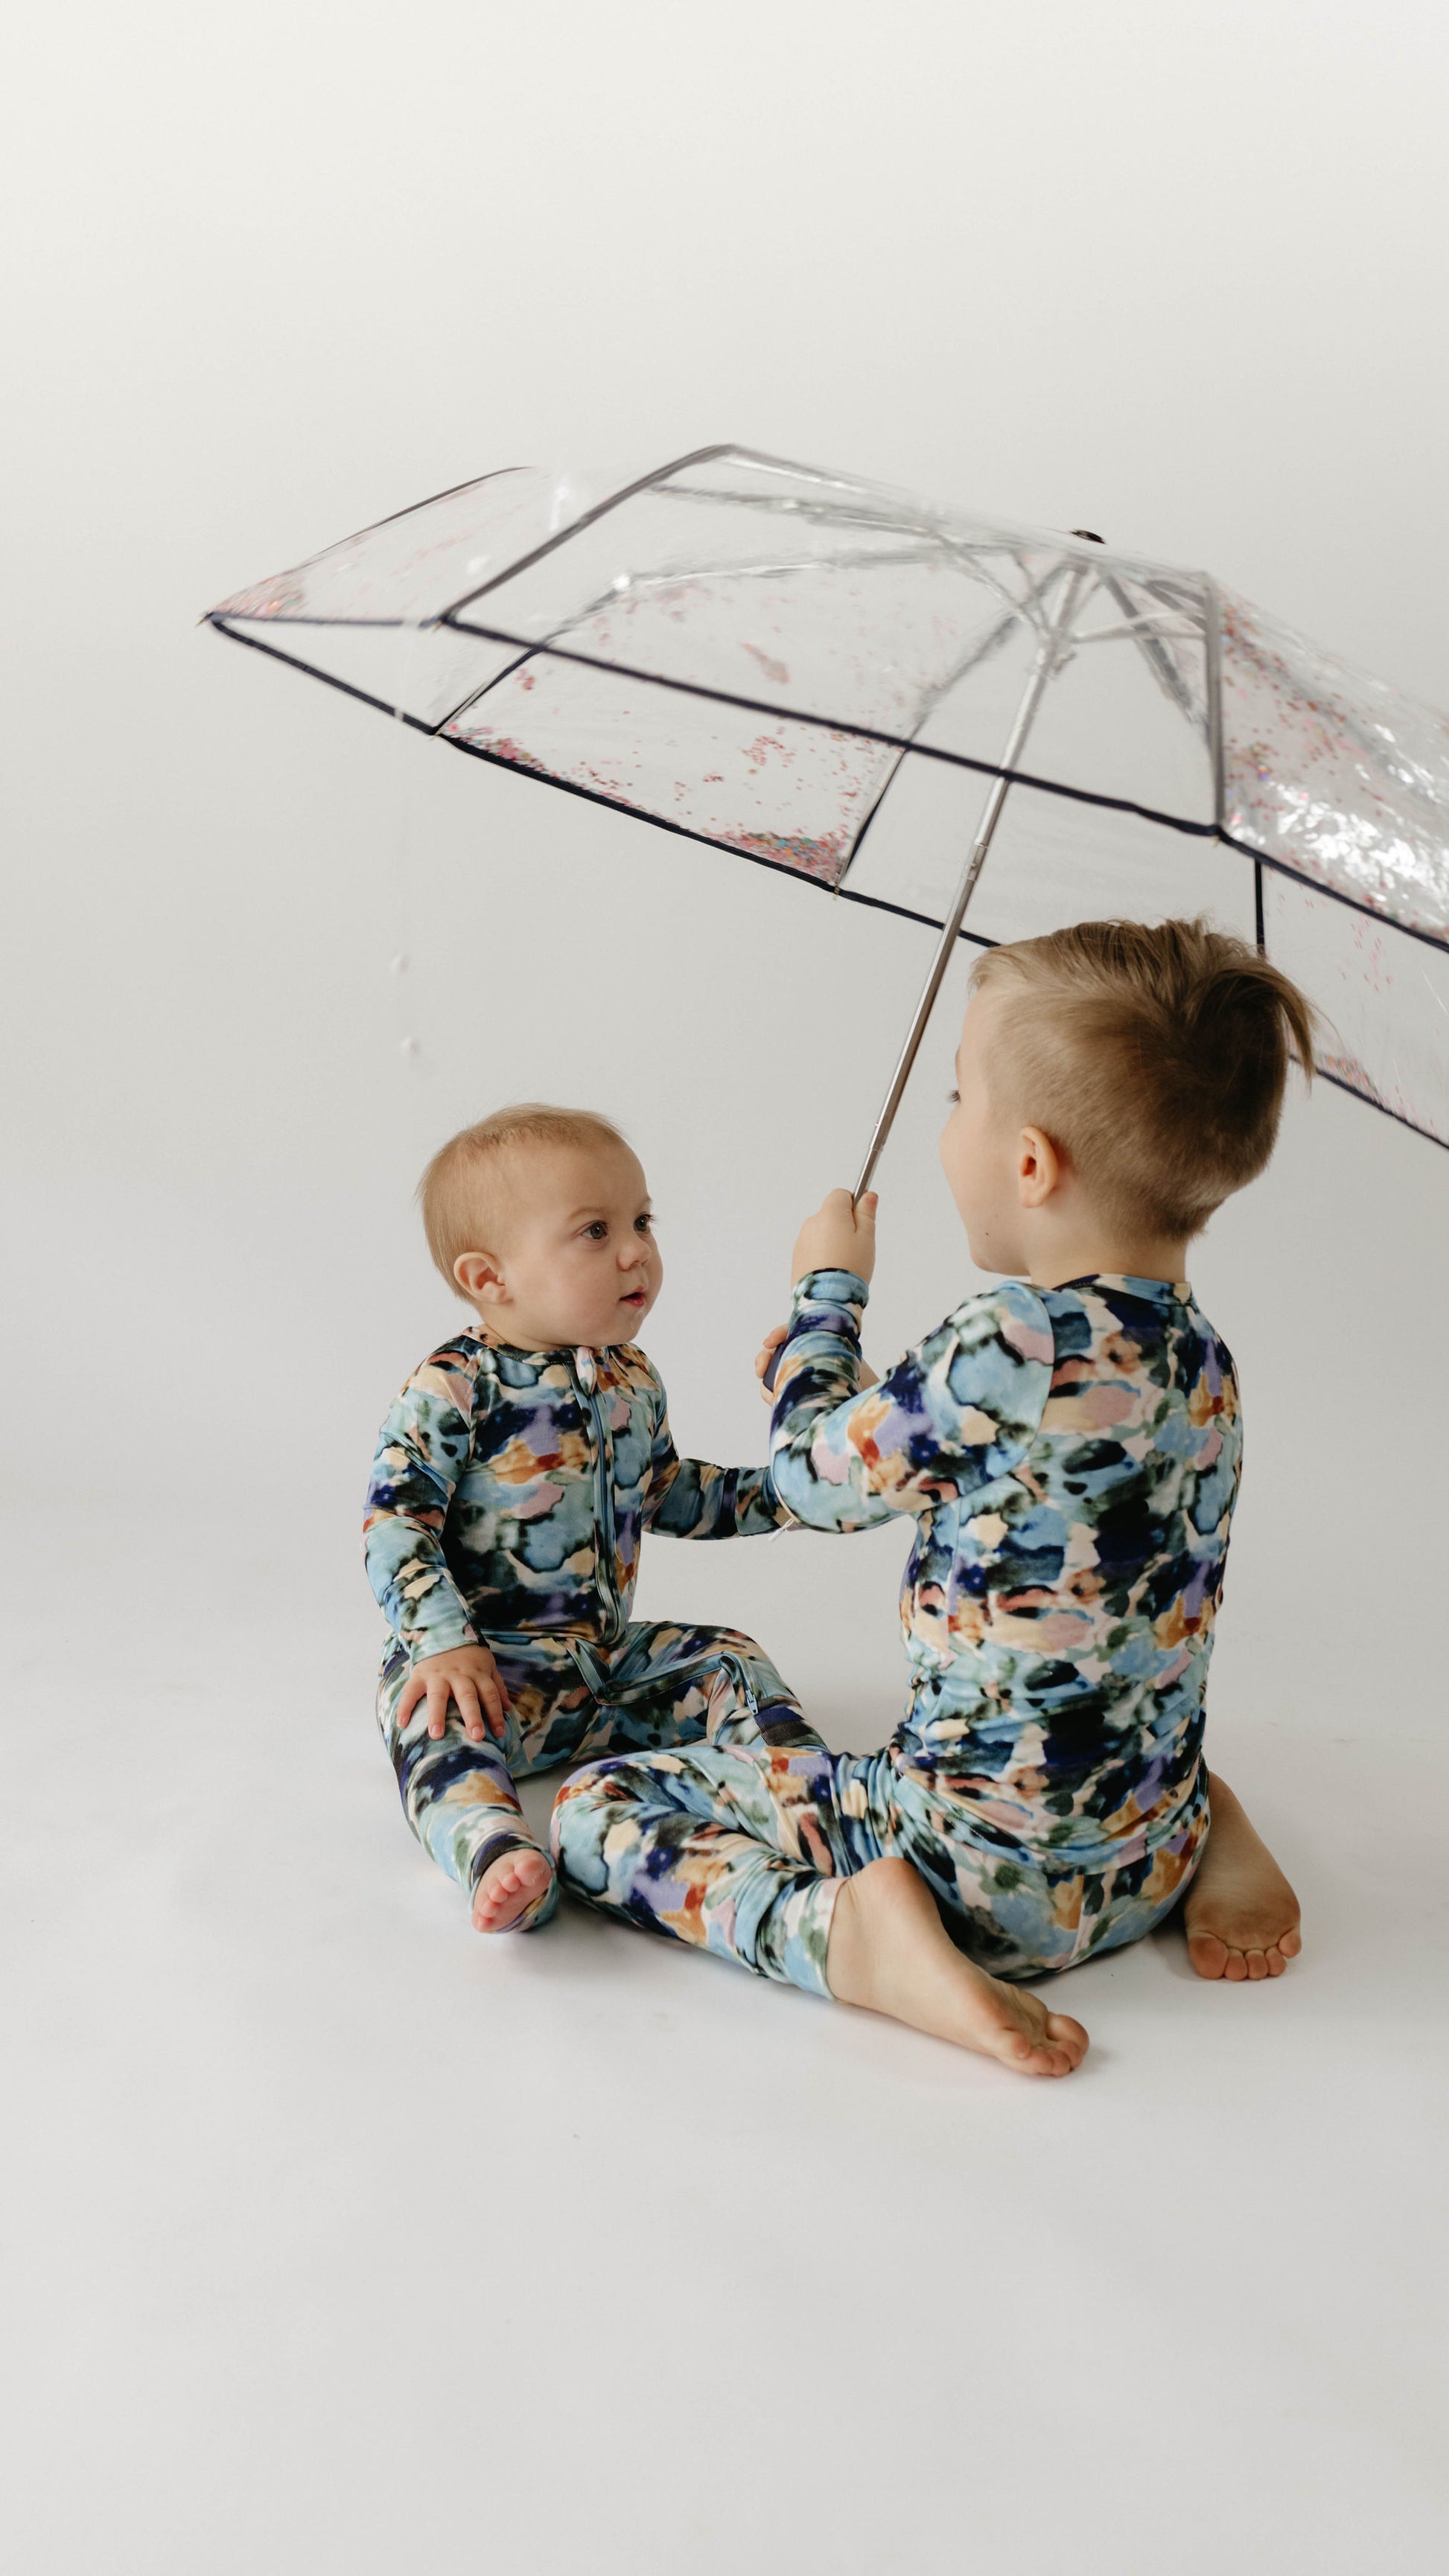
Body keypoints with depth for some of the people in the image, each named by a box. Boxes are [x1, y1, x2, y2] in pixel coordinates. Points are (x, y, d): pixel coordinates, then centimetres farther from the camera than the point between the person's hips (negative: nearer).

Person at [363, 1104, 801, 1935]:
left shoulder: (633, 1378, 8)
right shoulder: (452, 1391, -16)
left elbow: (665, 1492, 24)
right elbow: (395, 1523, -18)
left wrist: (778, 1494, 14)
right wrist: (446, 1643, -30)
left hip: (608, 1656, 8)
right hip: (487, 1661, -7)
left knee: (728, 1662, -3)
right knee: (437, 1721, -36)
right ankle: (500, 1856, -59)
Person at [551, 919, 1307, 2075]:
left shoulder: (1013, 1342, -26)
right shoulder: (1203, 1361, 0)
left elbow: (815, 1475, -9)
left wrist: (827, 1294, 6)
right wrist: (837, 1372, 23)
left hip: (984, 1874, -7)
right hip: (1142, 1864, 8)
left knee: (597, 1806, 2)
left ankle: (852, 1929, -17)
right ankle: (1211, 1831, 16)